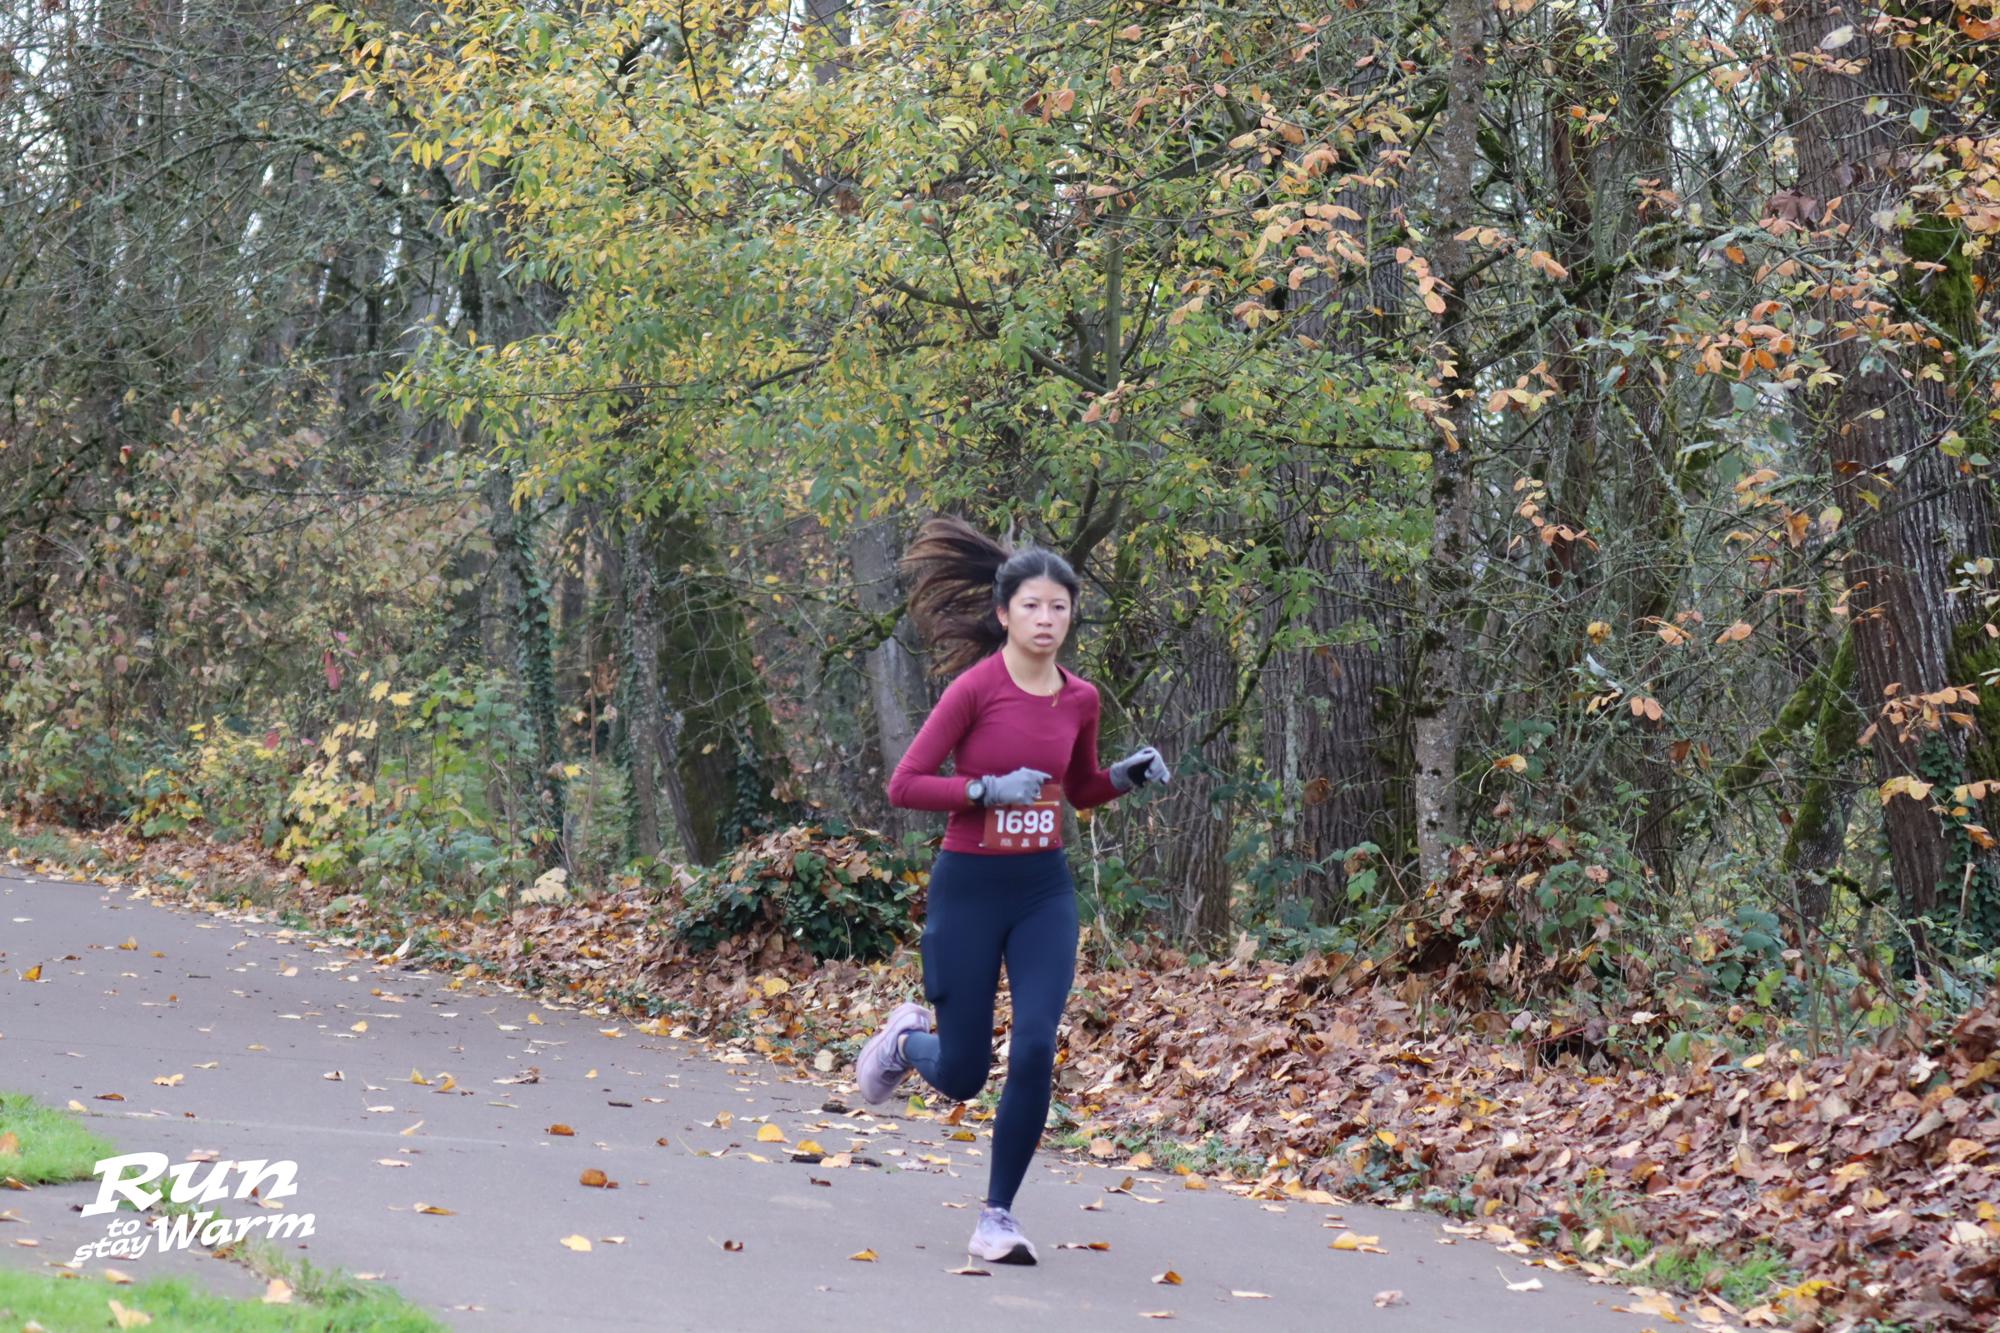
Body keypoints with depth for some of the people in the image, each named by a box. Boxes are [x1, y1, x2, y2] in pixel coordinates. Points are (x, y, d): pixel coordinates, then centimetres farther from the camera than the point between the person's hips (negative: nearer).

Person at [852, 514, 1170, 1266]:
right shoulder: (975, 687, -14)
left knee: (1036, 1051, -13)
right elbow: (904, 785, -13)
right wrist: (988, 788, -24)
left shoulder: (1080, 699, 2)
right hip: (969, 888, -4)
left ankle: (998, 1215, 2)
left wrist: (1127, 777, -1)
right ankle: (908, 1038, 41)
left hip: (1045, 890, 4)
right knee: (961, 1077, 3)